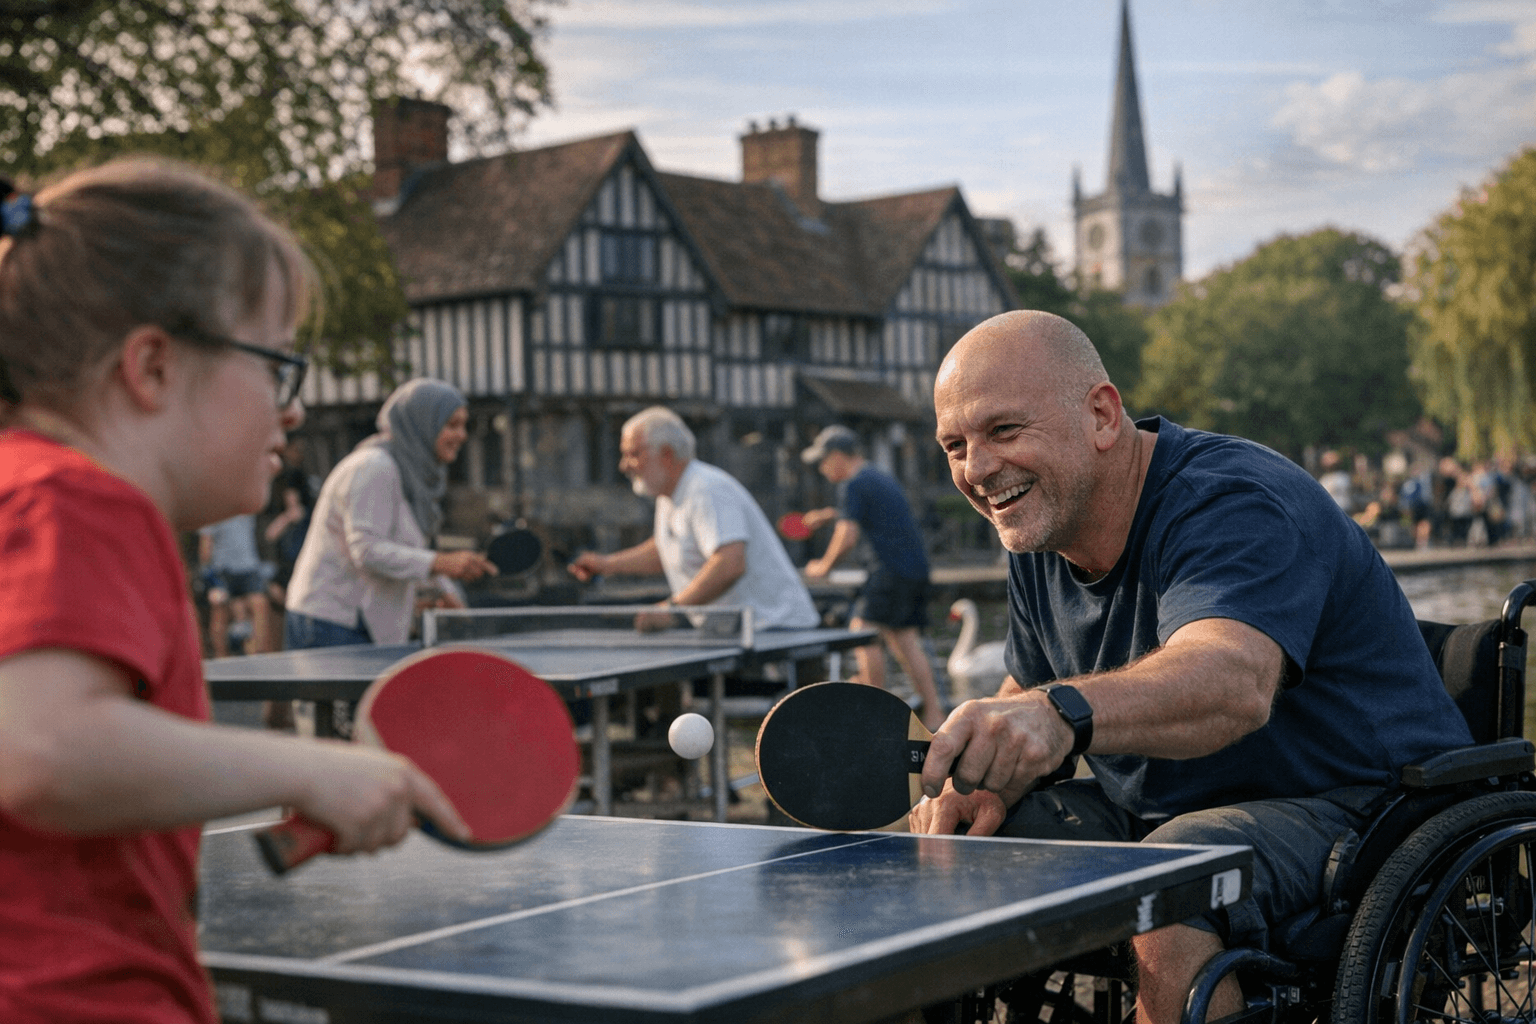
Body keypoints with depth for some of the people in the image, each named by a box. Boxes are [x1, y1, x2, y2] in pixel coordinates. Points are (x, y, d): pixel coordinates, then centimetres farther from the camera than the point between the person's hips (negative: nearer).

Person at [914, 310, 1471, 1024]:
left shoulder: (1235, 505, -25)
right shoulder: (1039, 540, 4)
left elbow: (1233, 679, -45)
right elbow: (1027, 693, 14)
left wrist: (1062, 714, -65)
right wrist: (984, 777, -11)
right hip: (1153, 814, 8)